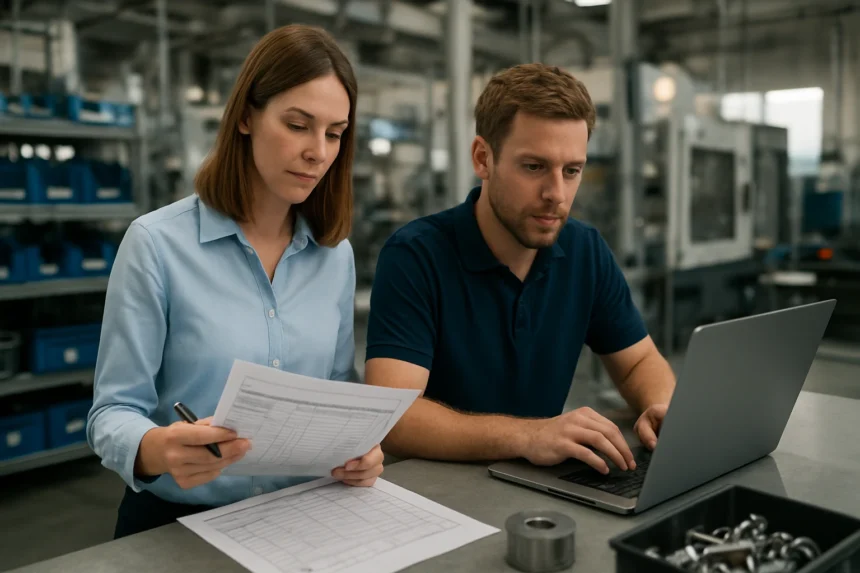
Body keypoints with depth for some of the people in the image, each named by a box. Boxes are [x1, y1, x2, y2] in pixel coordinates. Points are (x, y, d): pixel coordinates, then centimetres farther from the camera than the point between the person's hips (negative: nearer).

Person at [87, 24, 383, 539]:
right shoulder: (157, 242, -8)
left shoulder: (336, 254, 5)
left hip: (303, 516, 3)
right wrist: (158, 451, -28)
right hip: (177, 521, -2)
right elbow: (114, 411, -7)